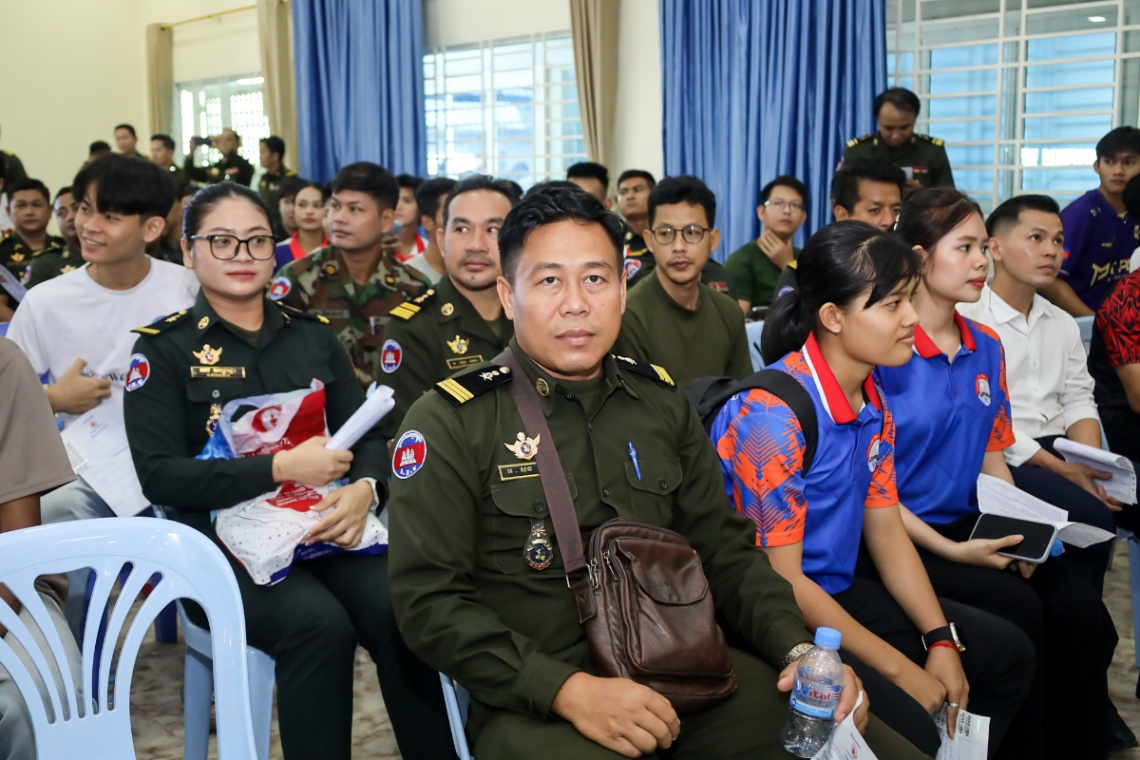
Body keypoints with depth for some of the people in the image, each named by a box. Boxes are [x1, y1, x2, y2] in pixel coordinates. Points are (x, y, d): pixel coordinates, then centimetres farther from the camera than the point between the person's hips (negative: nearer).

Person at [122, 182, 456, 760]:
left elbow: (367, 435, 11)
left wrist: (364, 489, -13)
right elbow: (159, 475, -8)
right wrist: (281, 468, -18)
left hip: (326, 528, 3)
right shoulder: (163, 347, 2)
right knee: (318, 623, -32)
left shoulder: (313, 337, 14)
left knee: (401, 613, -26)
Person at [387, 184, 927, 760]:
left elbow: (726, 551, 14)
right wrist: (568, 689, -19)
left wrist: (799, 649, -3)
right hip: (535, 700, -5)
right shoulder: (448, 423, -3)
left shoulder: (662, 403, 12)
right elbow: (428, 599, -8)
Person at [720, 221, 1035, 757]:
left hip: (838, 593, 9)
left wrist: (942, 640, -2)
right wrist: (901, 670, -16)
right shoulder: (772, 414, -24)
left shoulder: (873, 400, 4)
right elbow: (779, 580, -21)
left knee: (1008, 655, 9)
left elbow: (886, 531, 10)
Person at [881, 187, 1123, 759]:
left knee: (1078, 604, -17)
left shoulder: (986, 348, 10)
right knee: (1015, 607, -26)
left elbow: (992, 456, 16)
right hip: (901, 537, -6)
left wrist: (1018, 535, -1)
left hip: (969, 526, 6)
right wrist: (951, 552, -15)